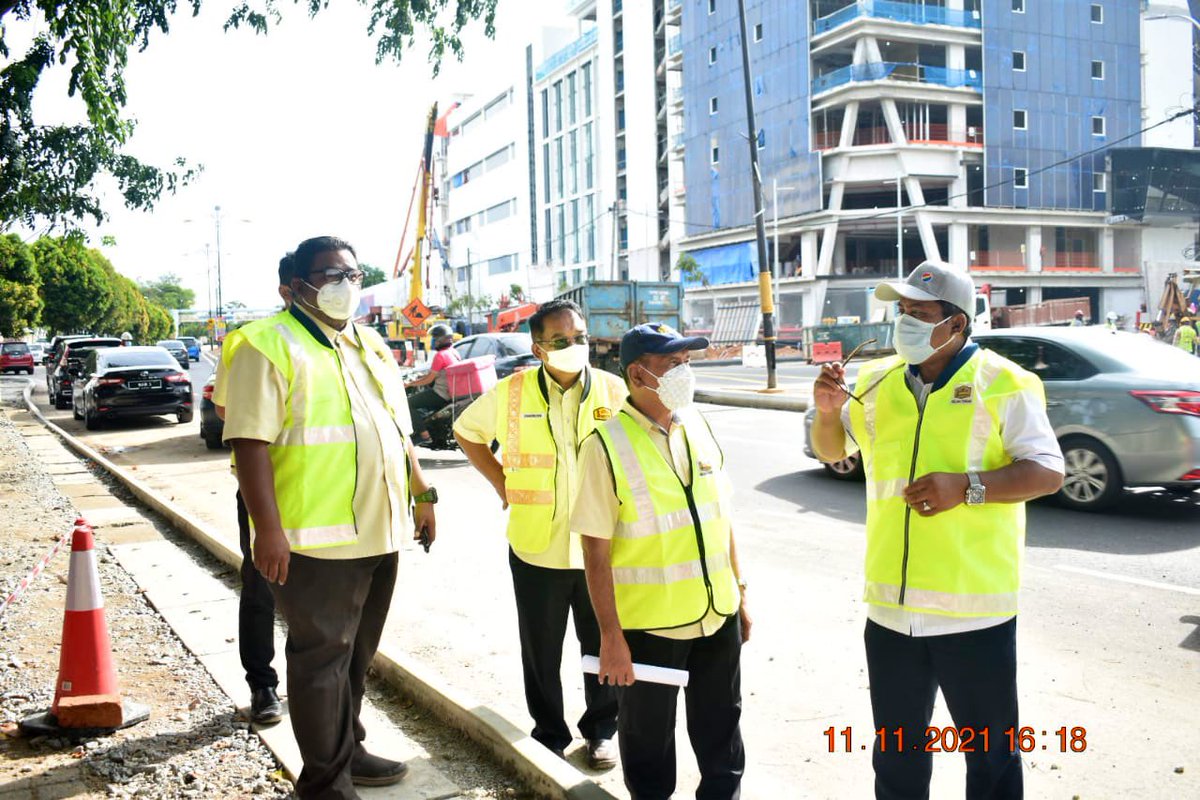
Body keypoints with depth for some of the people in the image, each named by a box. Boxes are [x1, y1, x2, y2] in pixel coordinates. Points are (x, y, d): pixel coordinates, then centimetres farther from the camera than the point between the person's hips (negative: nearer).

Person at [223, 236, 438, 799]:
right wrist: (268, 528, -22)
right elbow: (251, 441, -16)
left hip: (379, 532, 8)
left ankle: (348, 750, 34)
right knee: (321, 658, 2)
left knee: (356, 653, 18)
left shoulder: (369, 346, 17)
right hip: (316, 540, -7)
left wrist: (422, 494, 20)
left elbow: (397, 431, 23)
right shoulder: (270, 345, -9)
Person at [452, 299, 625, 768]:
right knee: (541, 652, 11)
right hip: (536, 547, 0)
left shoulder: (614, 392, -4)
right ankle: (550, 735, 31)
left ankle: (601, 730, 33)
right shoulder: (511, 393, -3)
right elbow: (466, 431, 12)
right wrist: (501, 483, 5)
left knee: (603, 646, 11)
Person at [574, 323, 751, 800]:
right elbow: (595, 550, -14)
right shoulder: (607, 444, -14)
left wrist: (740, 593, 12)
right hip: (648, 624, -5)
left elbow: (721, 517, 11)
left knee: (722, 733, 19)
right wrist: (610, 635, -15)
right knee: (648, 740, 14)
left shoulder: (698, 426, 3)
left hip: (718, 615, 5)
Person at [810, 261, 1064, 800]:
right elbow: (831, 451, 18)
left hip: (976, 610, -4)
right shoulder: (876, 382, 8)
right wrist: (827, 412, -4)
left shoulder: (1002, 384, -5)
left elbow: (1047, 472, -8)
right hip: (890, 608, 4)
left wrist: (966, 486, -22)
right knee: (895, 755, 19)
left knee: (991, 756, 12)